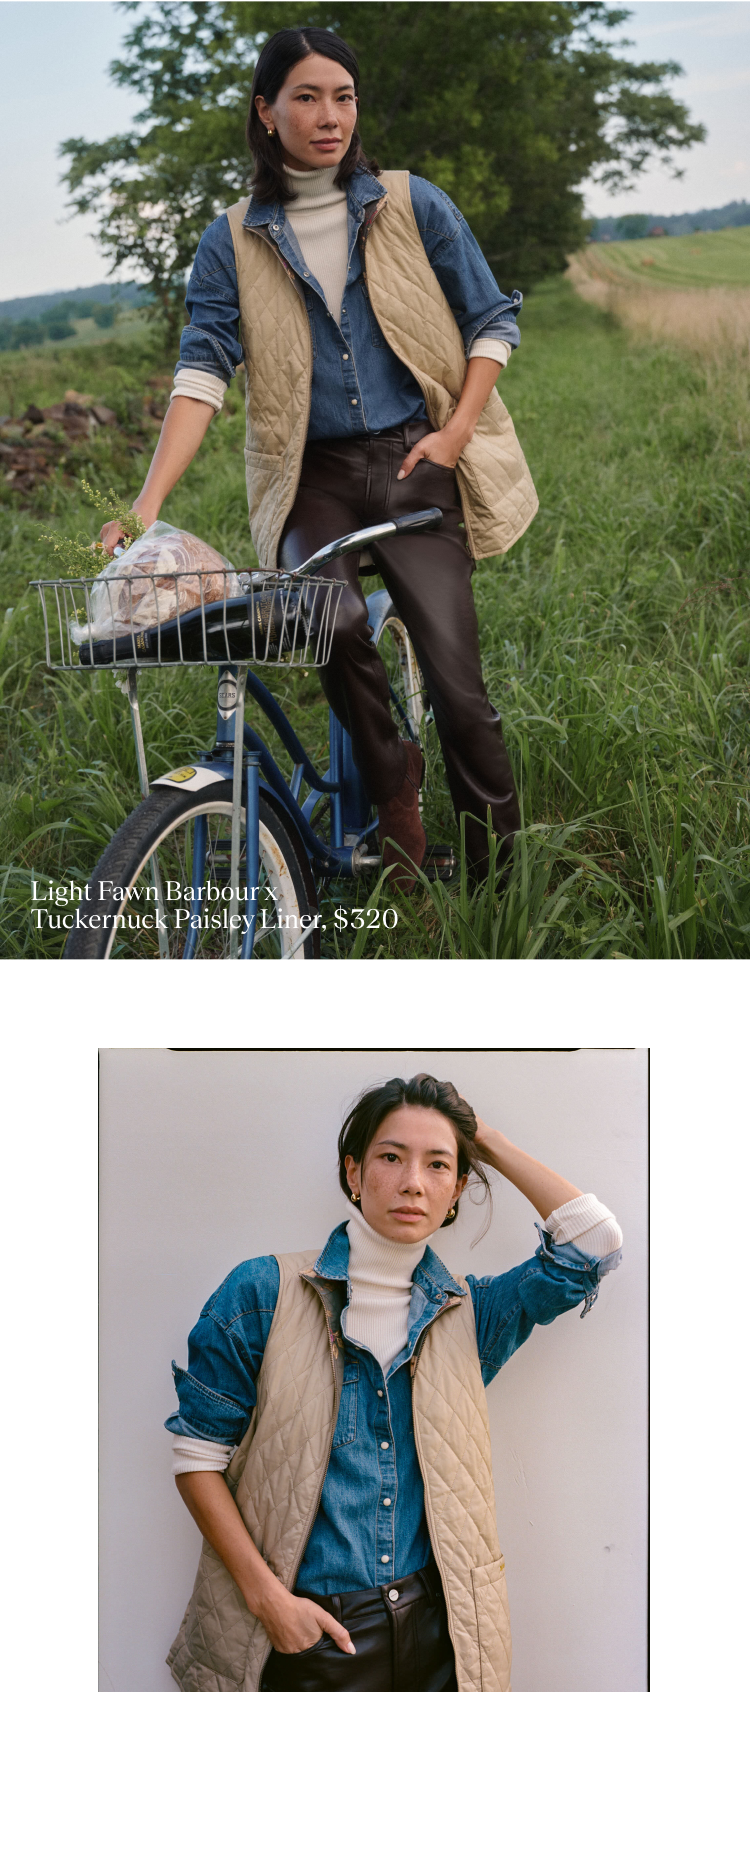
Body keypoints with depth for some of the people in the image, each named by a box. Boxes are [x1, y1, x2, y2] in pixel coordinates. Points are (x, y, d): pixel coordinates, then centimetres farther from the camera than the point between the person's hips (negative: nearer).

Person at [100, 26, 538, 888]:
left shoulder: (413, 206, 5)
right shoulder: (234, 241, 4)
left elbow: (492, 321, 11)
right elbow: (203, 370, -5)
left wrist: (457, 432, -4)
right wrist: (147, 502, -18)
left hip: (414, 465, 0)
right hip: (313, 478, 0)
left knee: (454, 680, -11)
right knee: (335, 619, -30)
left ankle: (499, 870, 5)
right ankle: (391, 785, -4)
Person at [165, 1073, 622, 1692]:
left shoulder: (467, 1313, 5)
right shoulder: (262, 1293, -3)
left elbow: (595, 1239, -5)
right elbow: (197, 1453, -3)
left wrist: (487, 1140, 2)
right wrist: (266, 1594, -12)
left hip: (434, 1633, 3)